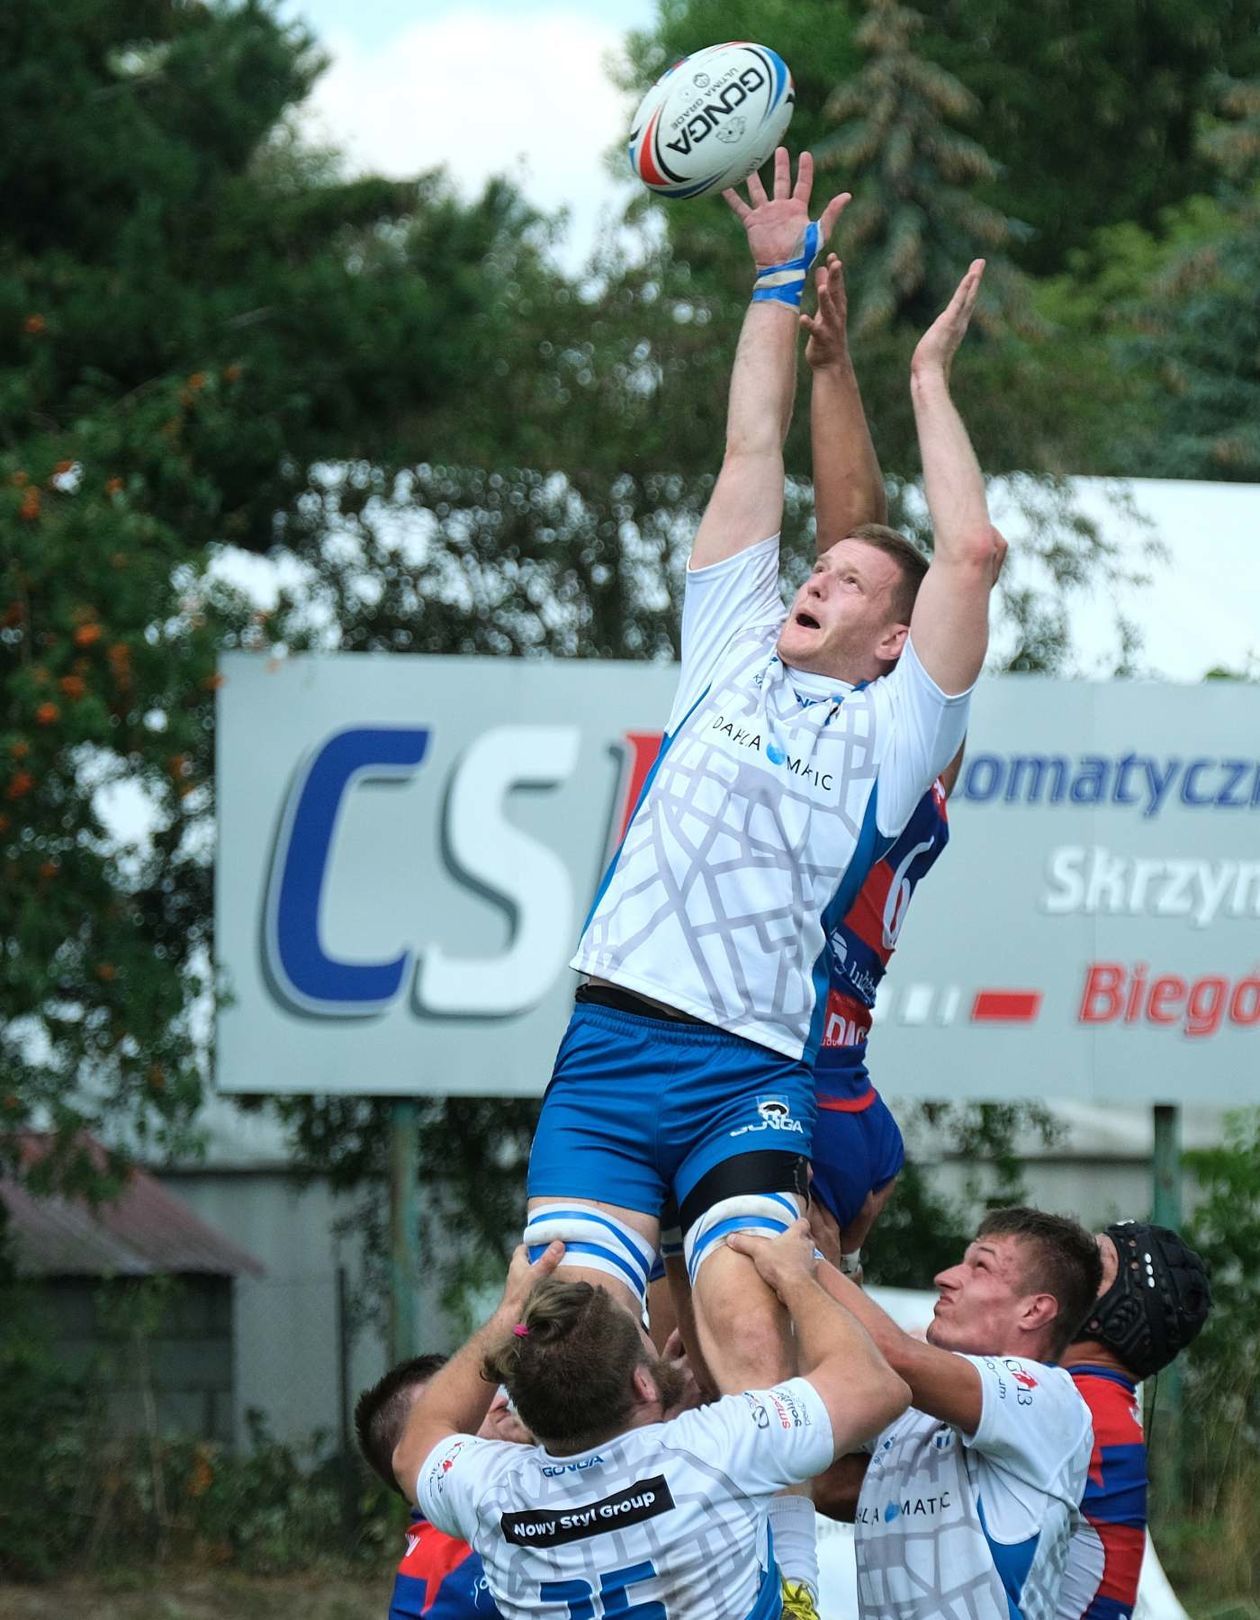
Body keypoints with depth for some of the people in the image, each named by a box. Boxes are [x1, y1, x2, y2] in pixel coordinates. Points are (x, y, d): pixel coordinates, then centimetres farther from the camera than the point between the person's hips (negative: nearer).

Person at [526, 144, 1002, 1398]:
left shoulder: (889, 732, 10)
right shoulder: (730, 658, 21)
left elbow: (971, 552, 0)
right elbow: (752, 457, 24)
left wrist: (930, 378, 11)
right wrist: (780, 283, 26)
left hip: (753, 1071, -3)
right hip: (608, 1049, 3)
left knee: (745, 1317, -25)